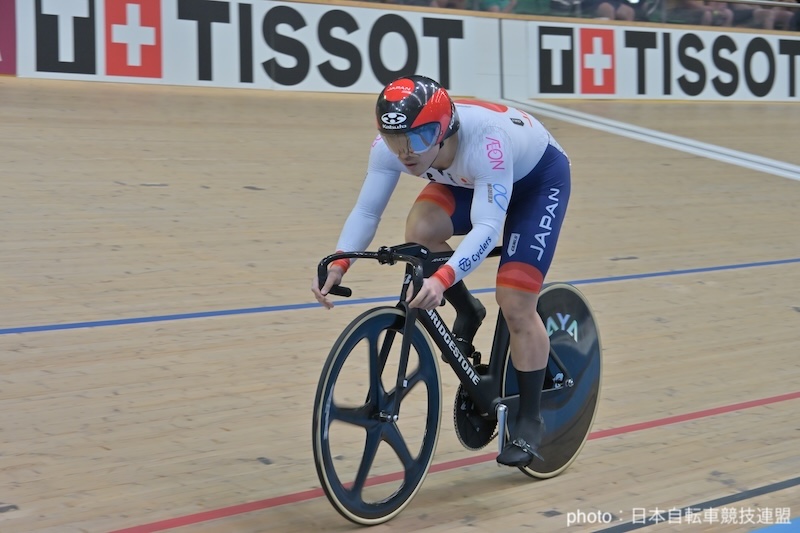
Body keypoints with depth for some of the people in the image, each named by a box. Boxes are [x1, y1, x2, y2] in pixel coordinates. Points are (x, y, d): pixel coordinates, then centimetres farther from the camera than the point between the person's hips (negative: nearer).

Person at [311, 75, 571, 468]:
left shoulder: (484, 142, -43)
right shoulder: (390, 145, -28)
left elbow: (487, 228, -49)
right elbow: (366, 210, -25)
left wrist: (442, 279, -64)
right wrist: (338, 264, -43)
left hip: (538, 177, -5)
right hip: (467, 179, 5)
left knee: (516, 306, -13)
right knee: (420, 232, -26)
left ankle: (529, 420, 6)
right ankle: (466, 313, 3)